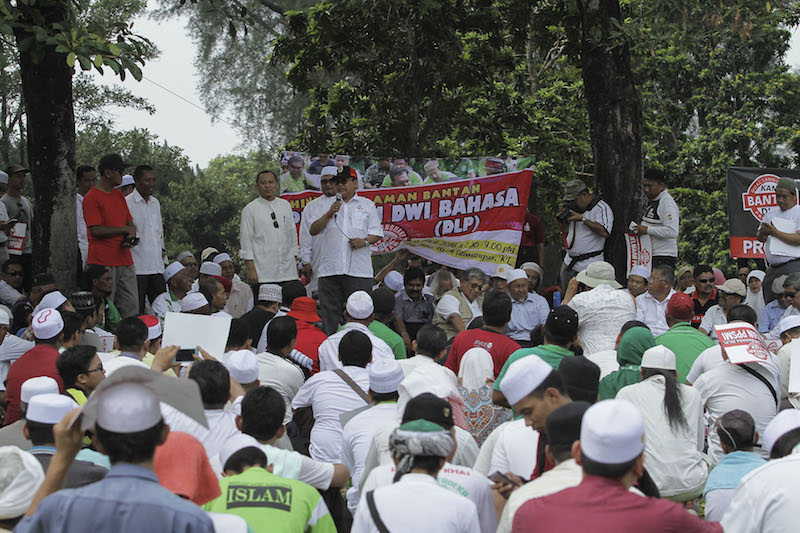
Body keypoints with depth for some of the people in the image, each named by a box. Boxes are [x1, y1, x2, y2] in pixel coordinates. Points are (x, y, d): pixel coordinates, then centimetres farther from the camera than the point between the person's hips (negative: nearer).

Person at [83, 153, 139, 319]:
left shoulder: (119, 195, 17)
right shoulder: (92, 197, -7)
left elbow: (130, 223, 22)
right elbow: (96, 231, -14)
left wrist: (131, 237, -1)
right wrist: (125, 229, -5)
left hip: (125, 260, 7)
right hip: (103, 262, -7)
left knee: (131, 307, 4)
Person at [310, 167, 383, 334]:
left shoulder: (367, 205, 14)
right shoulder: (327, 204, 17)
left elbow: (377, 233, 11)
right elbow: (313, 230, 9)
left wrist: (365, 241, -9)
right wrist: (329, 214, -4)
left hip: (358, 269, -2)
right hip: (330, 268, 2)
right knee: (329, 311, 1)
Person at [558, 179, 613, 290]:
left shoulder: (602, 208, -11)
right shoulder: (575, 207, 13)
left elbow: (604, 232, -26)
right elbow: (565, 230, 22)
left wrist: (582, 219, -22)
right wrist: (563, 213, 2)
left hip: (589, 264, -8)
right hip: (569, 263, 8)